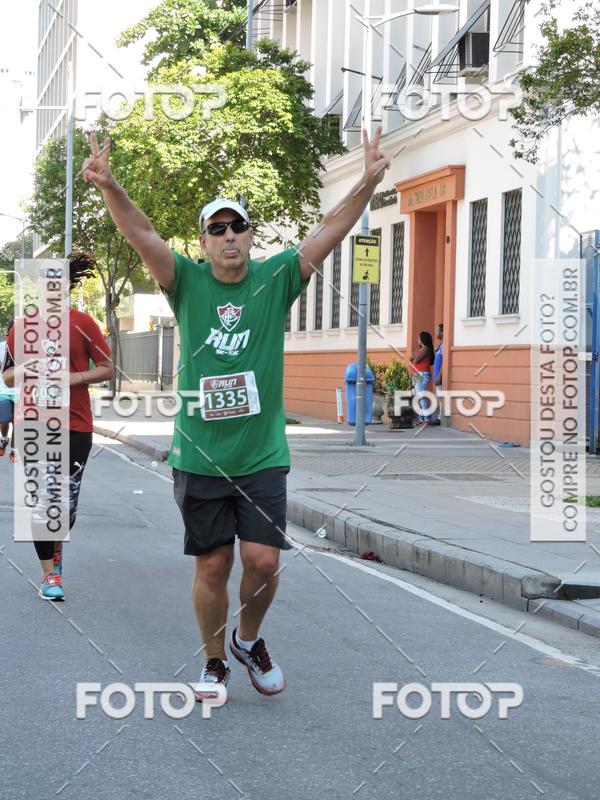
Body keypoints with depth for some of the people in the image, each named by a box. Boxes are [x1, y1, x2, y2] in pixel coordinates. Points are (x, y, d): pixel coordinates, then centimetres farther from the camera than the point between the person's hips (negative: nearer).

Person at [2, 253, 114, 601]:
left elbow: (107, 369, 2)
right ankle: (49, 573, 8)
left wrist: (76, 377, -15)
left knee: (68, 502, 1)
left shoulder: (82, 322, 0)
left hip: (75, 426, -1)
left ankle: (57, 547, 32)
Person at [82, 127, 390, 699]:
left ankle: (249, 639, 24)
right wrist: (108, 185, -31)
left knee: (263, 561, -4)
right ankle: (214, 659, 26)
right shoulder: (187, 282, 0)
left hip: (262, 456, 0)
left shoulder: (276, 279, 1)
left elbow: (331, 230, -7)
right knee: (212, 566, 6)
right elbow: (141, 234, -14)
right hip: (199, 458, 0)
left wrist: (369, 181, -21)